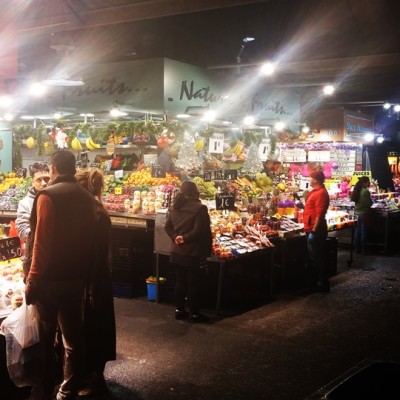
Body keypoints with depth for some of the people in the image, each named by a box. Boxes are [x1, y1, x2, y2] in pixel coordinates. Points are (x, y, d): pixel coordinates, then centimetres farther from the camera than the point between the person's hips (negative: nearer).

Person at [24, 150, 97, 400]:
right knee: (73, 336, 12)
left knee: (45, 337, 9)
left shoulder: (47, 196, -14)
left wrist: (32, 280, -11)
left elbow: (41, 242, -17)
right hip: (77, 276, 5)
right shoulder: (87, 198, 4)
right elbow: (90, 239, 9)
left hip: (50, 278, -5)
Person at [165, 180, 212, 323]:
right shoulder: (199, 208, -15)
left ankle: (179, 310, 23)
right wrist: (185, 238, -11)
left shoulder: (174, 207, 7)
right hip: (192, 252, -6)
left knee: (180, 281, 15)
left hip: (177, 251, 7)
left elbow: (168, 226, 9)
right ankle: (194, 313, 10)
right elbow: (200, 231, -20)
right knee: (194, 283, 3)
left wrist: (176, 237, -3)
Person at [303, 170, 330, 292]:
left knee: (318, 258, -4)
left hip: (316, 230, -11)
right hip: (312, 229, 11)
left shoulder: (320, 193, -17)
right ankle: (317, 282, 25)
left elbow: (320, 214, -23)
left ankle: (323, 284, 3)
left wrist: (314, 230, -24)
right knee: (314, 257, 16)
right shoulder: (316, 191, 15)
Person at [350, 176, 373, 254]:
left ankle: (357, 248, 19)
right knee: (364, 232, 1)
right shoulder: (365, 191, -18)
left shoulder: (357, 190, 5)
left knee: (358, 231, 13)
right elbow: (369, 203, -16)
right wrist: (371, 201, 4)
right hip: (364, 213, -7)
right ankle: (364, 249, 7)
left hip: (357, 213, 7)